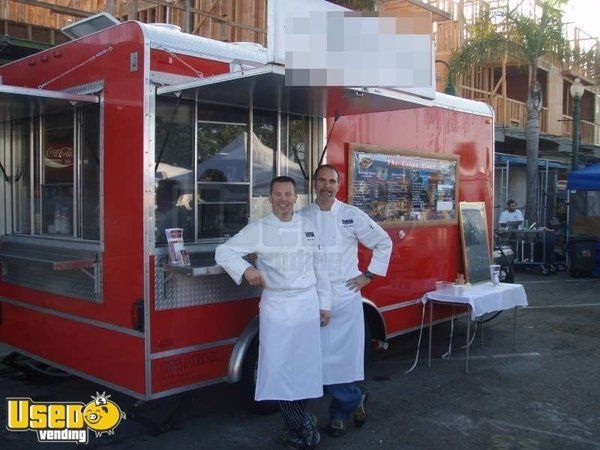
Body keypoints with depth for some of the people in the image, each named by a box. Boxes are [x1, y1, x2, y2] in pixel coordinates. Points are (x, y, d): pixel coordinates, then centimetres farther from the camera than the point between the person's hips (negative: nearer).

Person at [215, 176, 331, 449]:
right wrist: (246, 269, -26)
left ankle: (294, 426, 23)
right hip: (276, 306, -2)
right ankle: (303, 422, 13)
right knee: (278, 367, -5)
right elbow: (223, 252, -7)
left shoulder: (307, 226, 7)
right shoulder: (258, 229, -3)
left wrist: (325, 305, 10)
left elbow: (319, 267, 11)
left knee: (305, 364, 6)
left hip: (307, 304, 3)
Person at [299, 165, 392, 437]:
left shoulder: (352, 216, 1)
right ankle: (354, 399, 23)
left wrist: (369, 274, 3)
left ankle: (340, 411, 23)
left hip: (346, 296, -1)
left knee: (346, 354, 1)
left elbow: (384, 243, 8)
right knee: (323, 357, 1)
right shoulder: (302, 218, 3)